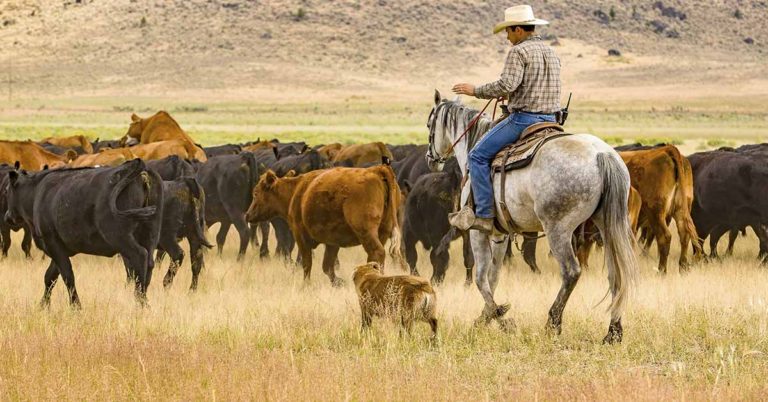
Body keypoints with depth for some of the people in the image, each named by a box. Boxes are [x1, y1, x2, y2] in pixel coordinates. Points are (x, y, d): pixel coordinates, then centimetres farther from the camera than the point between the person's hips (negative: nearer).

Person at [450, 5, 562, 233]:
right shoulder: (551, 53, 17)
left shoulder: (519, 51, -10)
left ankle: (484, 216, -10)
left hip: (523, 118, -9)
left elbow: (506, 85, -21)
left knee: (478, 156, -3)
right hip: (549, 121, 9)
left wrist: (475, 91, -9)